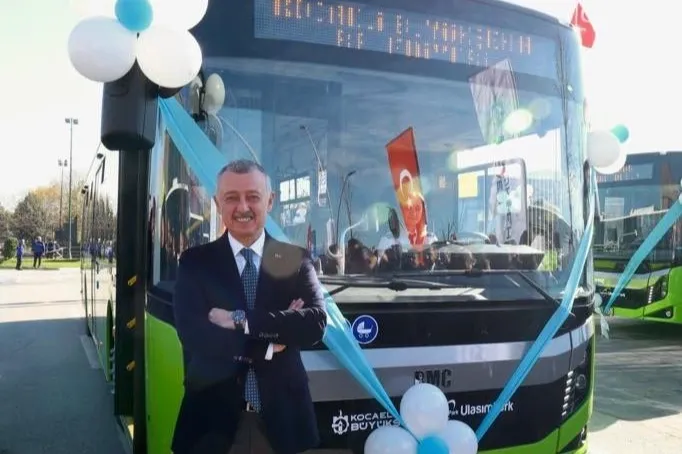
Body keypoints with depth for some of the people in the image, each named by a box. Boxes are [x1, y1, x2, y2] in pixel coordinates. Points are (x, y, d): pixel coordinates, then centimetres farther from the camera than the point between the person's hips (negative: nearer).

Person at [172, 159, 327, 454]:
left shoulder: (295, 260, -1)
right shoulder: (195, 262, -2)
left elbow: (315, 324, -14)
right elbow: (192, 334, -14)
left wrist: (241, 320, -19)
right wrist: (270, 342, -14)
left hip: (281, 414, 1)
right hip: (213, 415, -1)